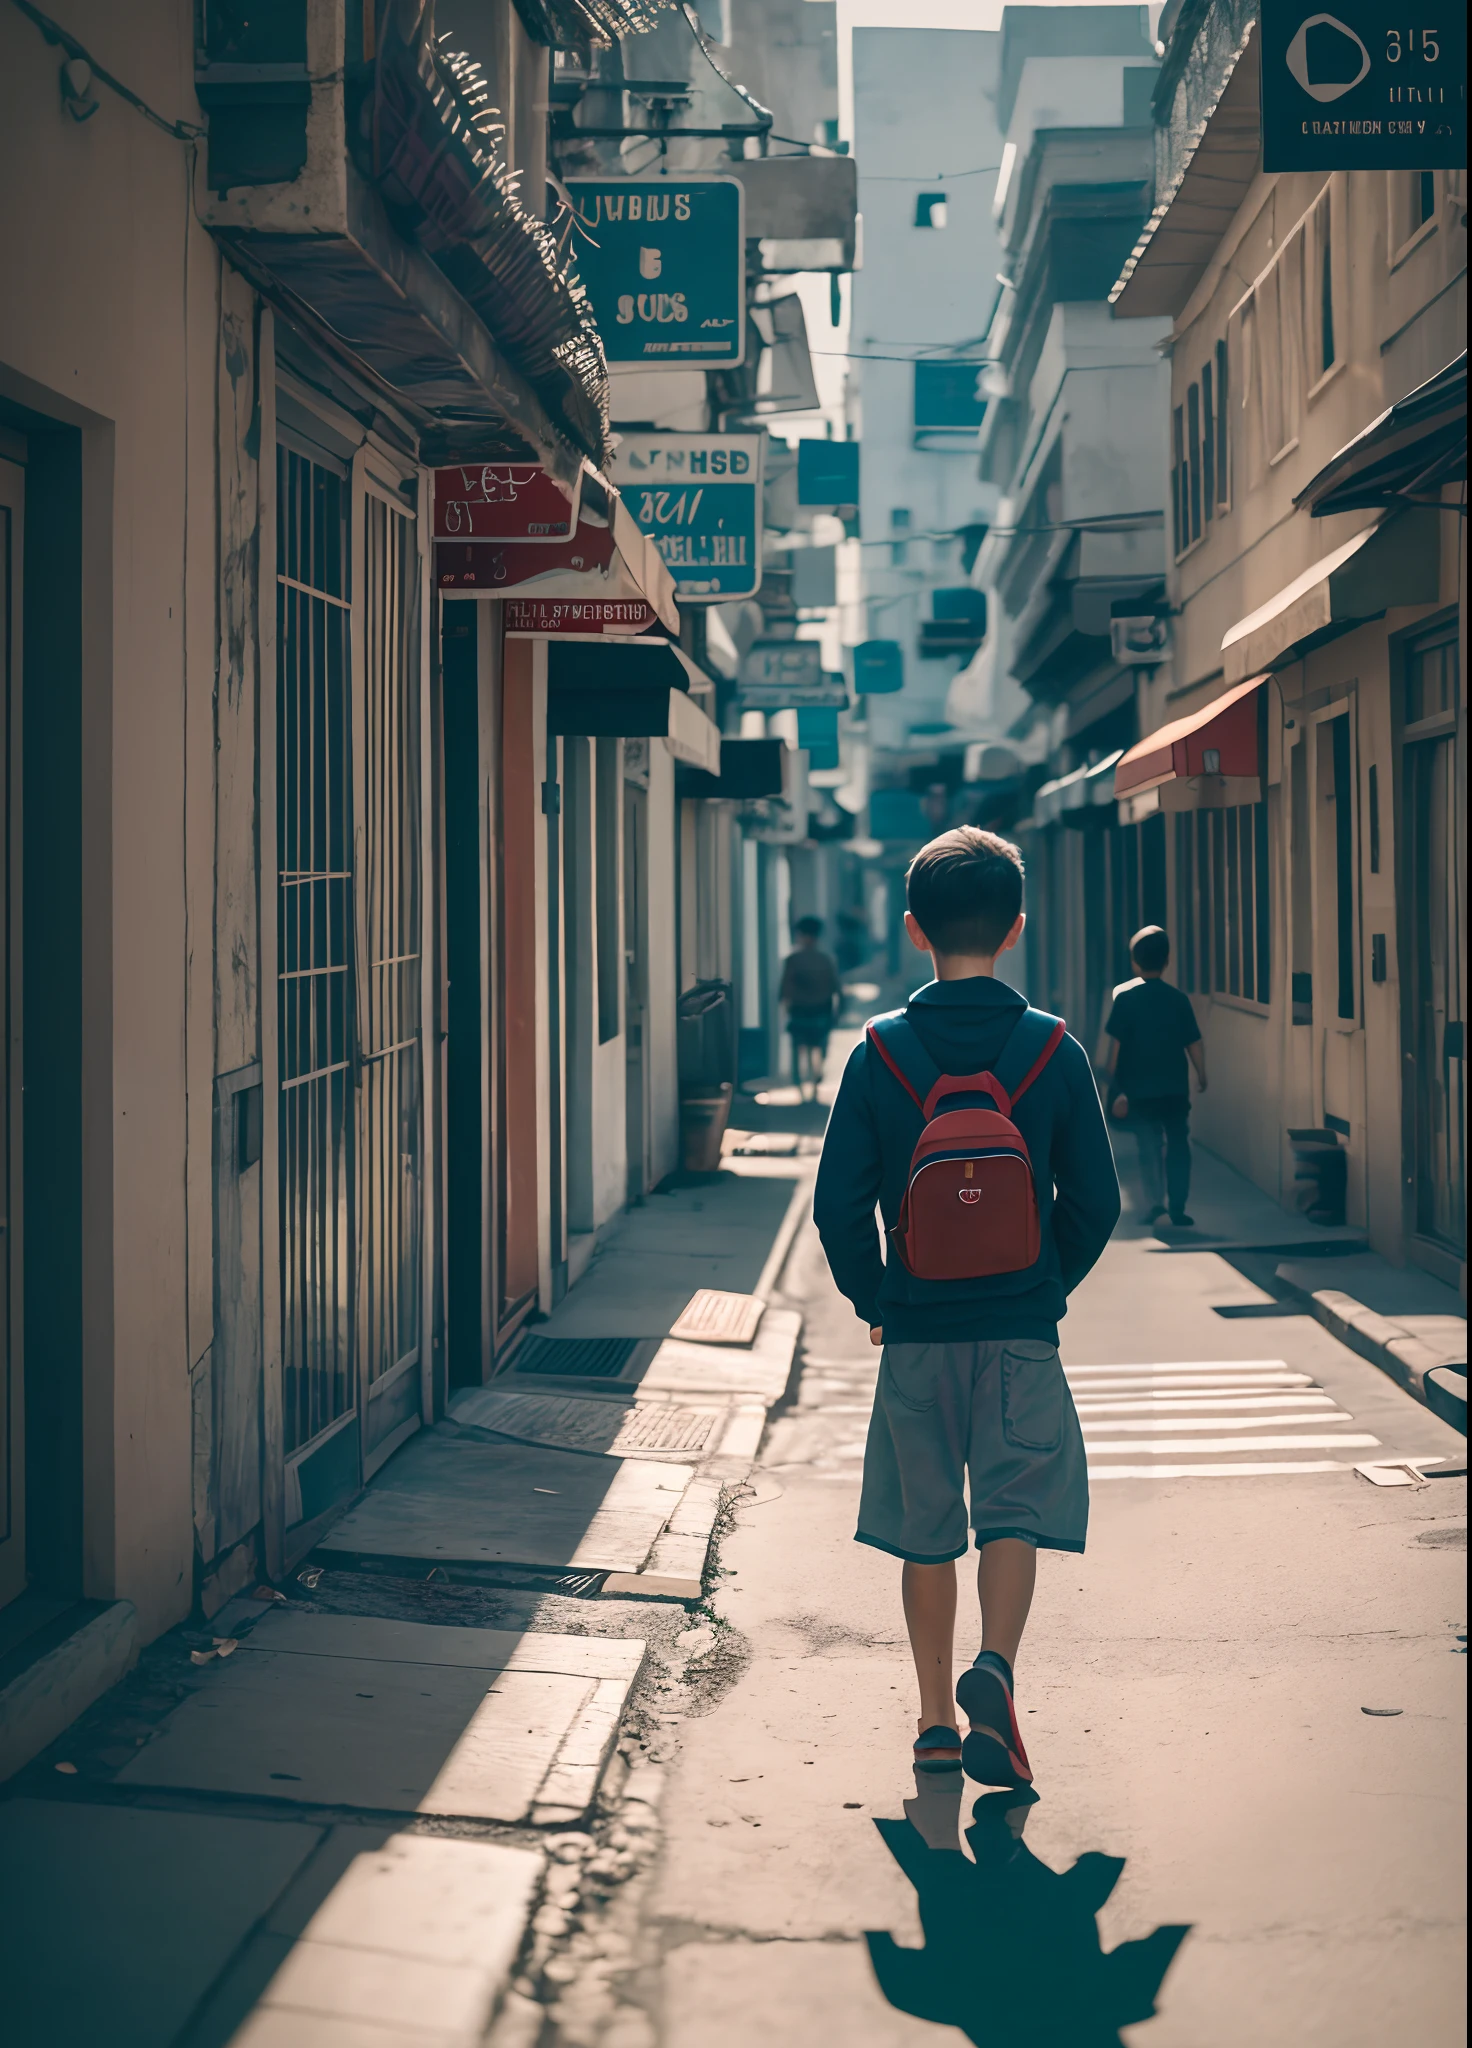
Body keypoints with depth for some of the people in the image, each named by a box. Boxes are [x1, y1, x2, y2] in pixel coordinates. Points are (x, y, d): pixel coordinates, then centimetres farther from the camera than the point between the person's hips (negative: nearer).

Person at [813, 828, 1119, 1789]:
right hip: (1022, 1331, -1)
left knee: (925, 1530, 12)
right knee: (1015, 1513, 4)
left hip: (916, 1330, 1)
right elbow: (1096, 1201, -2)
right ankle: (993, 1671, -20)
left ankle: (936, 1719, 18)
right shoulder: (1054, 1050, -4)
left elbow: (840, 1204, -5)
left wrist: (873, 1298, 10)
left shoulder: (879, 1054, -5)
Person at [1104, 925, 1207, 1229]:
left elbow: (1116, 1044, -9)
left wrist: (1115, 1084, -2)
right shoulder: (1179, 998, -2)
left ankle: (1155, 1204, -2)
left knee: (1149, 1147, 7)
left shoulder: (1125, 997, -6)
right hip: (1175, 1088, 1)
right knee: (1178, 1146, 8)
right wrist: (1202, 1077, 14)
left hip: (1141, 1089, -1)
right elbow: (1194, 1043, 0)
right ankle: (1177, 1208, 5)